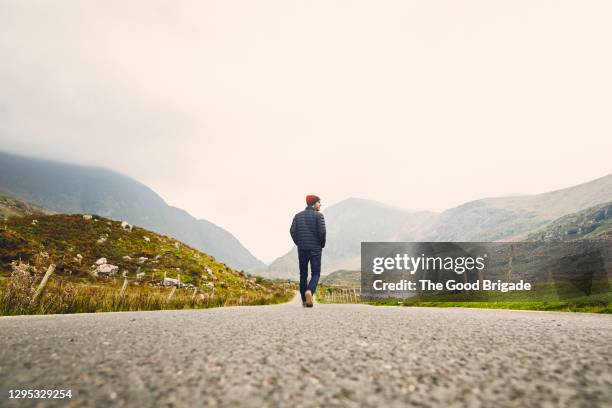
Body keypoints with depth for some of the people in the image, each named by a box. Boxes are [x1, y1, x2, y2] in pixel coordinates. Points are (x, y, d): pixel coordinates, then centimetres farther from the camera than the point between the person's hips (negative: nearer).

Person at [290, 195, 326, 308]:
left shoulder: (298, 216, 7)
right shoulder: (318, 215, -5)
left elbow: (292, 231, -1)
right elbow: (322, 232, -13)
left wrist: (298, 243, 10)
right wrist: (322, 245, 1)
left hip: (302, 249, 4)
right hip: (315, 249, -4)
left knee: (303, 274, 12)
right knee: (315, 273, 4)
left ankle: (304, 300, 15)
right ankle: (310, 291, -23)